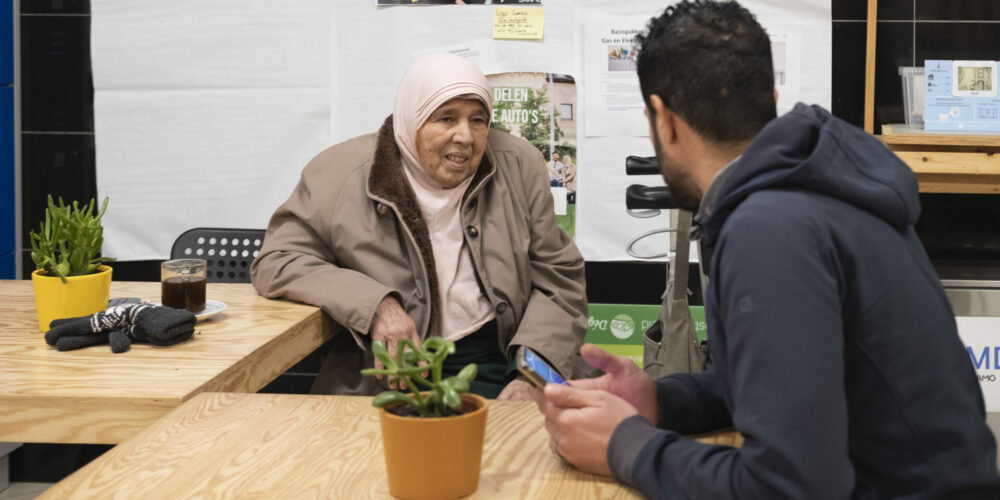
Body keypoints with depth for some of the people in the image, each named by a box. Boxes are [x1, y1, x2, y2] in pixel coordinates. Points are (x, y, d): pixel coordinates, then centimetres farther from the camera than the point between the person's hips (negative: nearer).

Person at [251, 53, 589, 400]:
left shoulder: (520, 167, 7)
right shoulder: (341, 175, -2)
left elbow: (558, 282, 8)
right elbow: (275, 263, -1)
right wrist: (373, 305, -16)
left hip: (495, 362, 2)